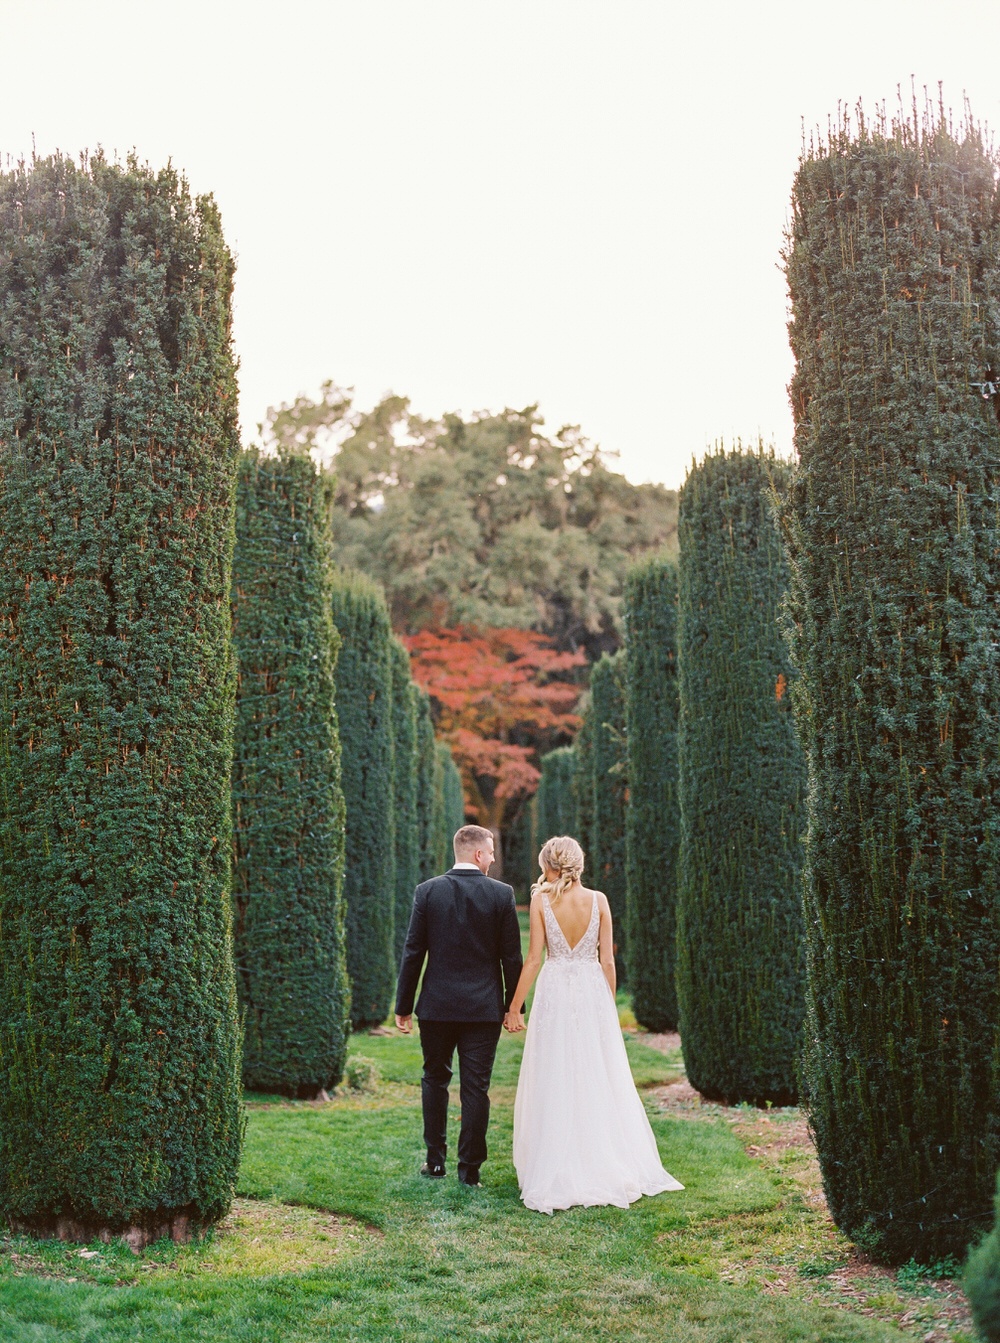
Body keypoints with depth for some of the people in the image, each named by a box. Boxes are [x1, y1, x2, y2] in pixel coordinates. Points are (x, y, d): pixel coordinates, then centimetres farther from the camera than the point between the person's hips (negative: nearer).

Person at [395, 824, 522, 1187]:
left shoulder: (428, 891, -3)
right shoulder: (501, 894, -5)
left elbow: (413, 952, -2)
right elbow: (512, 957, -3)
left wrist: (404, 1006, 4)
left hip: (436, 1006, 1)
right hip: (484, 1007, -1)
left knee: (435, 1079, 17)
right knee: (476, 1088, 5)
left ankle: (435, 1160, 21)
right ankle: (470, 1168, 8)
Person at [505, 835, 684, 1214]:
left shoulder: (541, 900, -5)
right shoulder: (598, 900, 0)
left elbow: (533, 958, -7)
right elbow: (607, 961, 1)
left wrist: (515, 1005, 0)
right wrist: (609, 1004, 12)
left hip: (554, 993, -2)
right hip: (593, 992, 2)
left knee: (555, 1085, 4)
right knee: (600, 1081, 9)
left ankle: (558, 1175, 6)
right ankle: (612, 1168, 13)